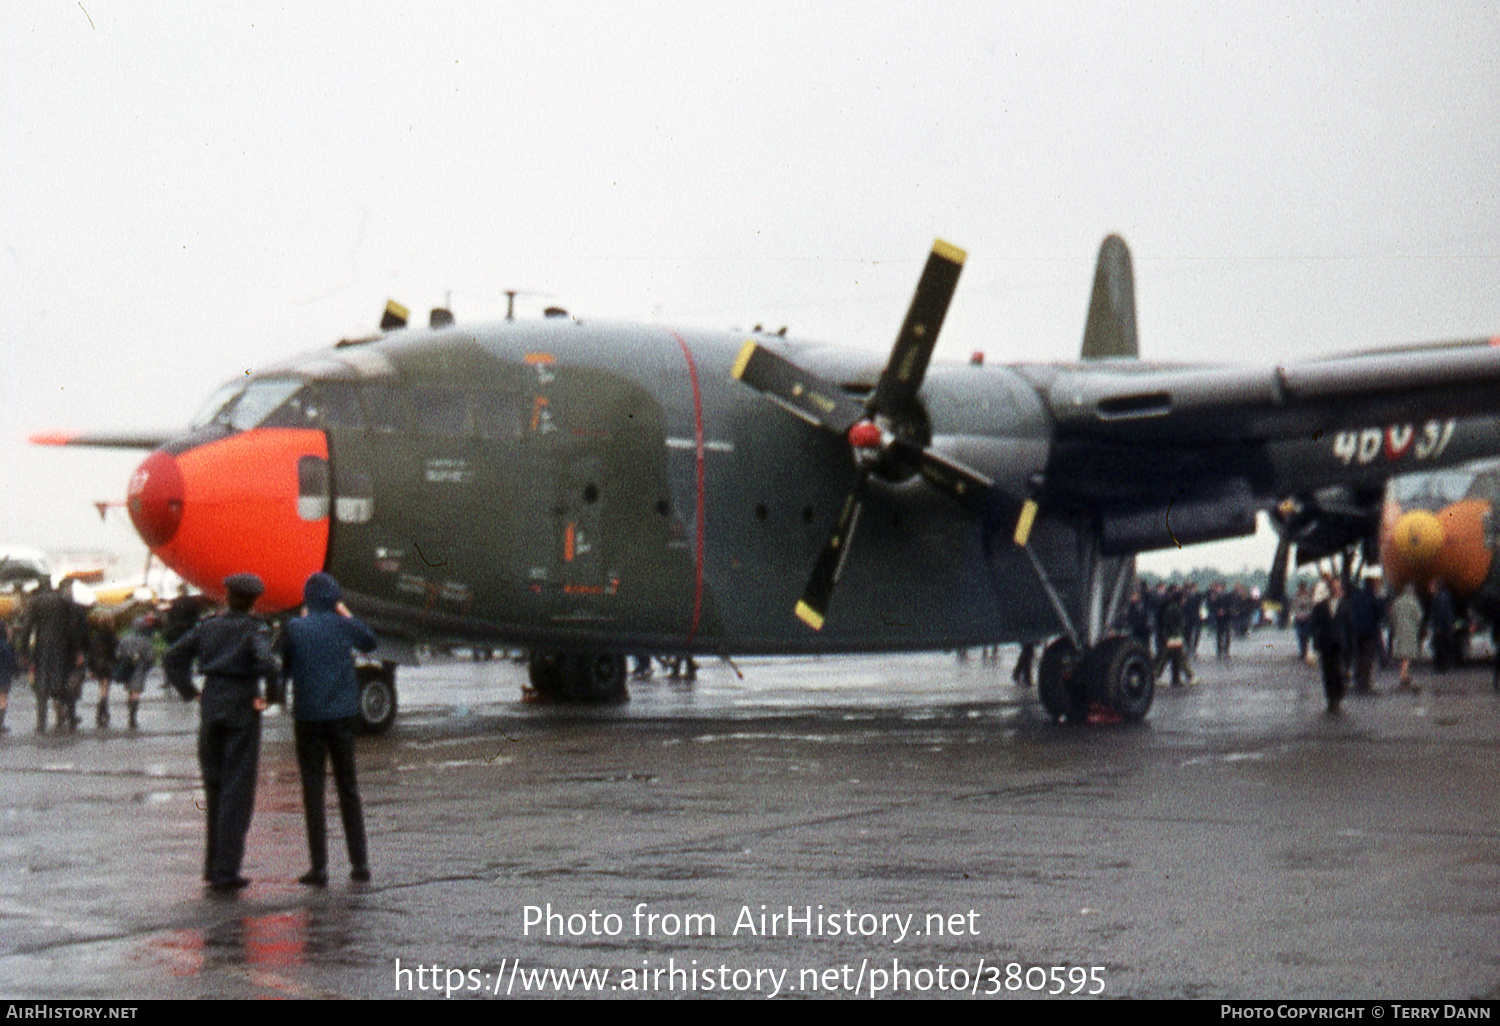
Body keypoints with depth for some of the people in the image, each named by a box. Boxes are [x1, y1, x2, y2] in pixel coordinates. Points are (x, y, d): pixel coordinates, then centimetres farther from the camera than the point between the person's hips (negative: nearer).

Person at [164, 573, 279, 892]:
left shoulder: (208, 626, 8)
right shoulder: (254, 628, -7)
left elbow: (172, 658, 8)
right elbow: (267, 662, -26)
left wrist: (190, 692, 9)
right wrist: (270, 697, -12)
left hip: (211, 707, 5)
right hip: (242, 709, -5)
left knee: (214, 787, 17)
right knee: (237, 791, -1)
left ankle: (213, 865, 22)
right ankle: (226, 871, -5)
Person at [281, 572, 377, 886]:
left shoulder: (294, 628, -5)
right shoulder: (344, 625, -2)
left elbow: (284, 670, 4)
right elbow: (369, 643, 17)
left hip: (308, 716, -2)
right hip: (342, 713, 2)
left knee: (313, 790, 3)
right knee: (348, 788, 11)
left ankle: (319, 867, -1)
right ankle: (360, 862, 12)